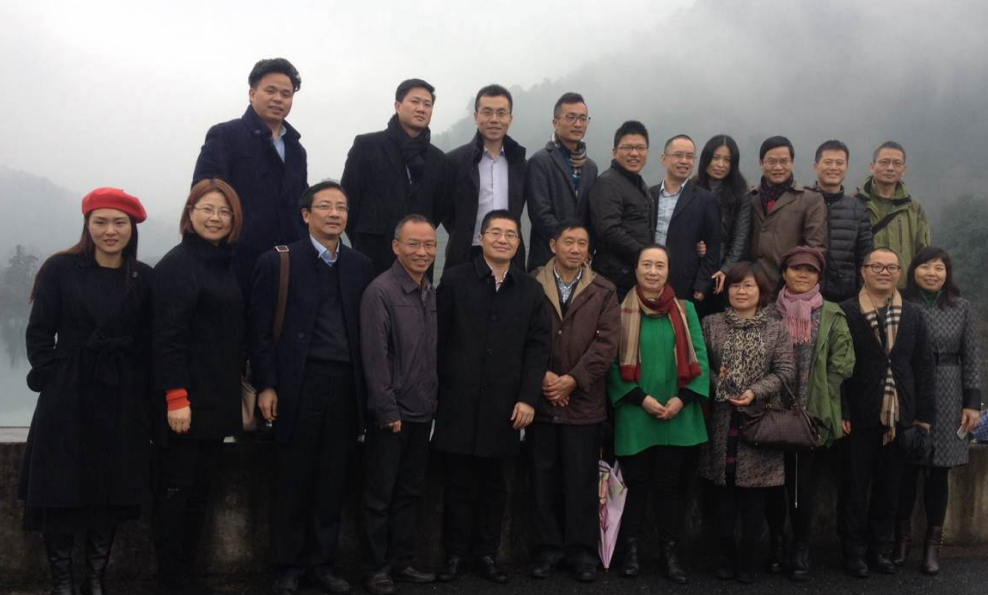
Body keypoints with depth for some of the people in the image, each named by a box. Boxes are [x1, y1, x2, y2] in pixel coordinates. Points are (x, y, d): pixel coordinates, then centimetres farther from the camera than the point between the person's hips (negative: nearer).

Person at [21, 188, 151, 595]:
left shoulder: (143, 278, 3)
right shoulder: (60, 269, -2)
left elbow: (149, 343, 5)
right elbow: (39, 333, -1)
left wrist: (145, 394, 1)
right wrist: (51, 380, -7)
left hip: (123, 402, 2)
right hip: (68, 398, -2)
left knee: (112, 493, 8)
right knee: (61, 491, 2)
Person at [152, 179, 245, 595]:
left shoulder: (225, 264, 14)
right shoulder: (178, 263, -10)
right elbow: (168, 336, -16)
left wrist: (239, 390, 14)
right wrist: (176, 397, -21)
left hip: (218, 401, 8)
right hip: (186, 401, -8)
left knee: (200, 489, 13)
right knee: (175, 490, 2)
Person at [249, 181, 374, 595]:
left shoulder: (361, 266, 9)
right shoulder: (278, 262, 0)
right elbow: (261, 328, -3)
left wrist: (367, 389, 4)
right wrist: (266, 386, -8)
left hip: (346, 389, 3)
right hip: (298, 387, -3)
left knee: (332, 483, 9)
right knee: (293, 482, 7)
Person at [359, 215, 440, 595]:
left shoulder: (432, 294, 8)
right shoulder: (380, 292, -13)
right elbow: (375, 357, -16)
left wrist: (434, 400, 9)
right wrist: (388, 411, -16)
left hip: (422, 413, 7)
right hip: (391, 414, -7)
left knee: (410, 493, 15)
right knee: (379, 496, 5)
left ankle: (402, 562, 27)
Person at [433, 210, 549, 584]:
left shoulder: (530, 289, 9)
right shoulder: (454, 280, 2)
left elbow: (538, 346, 4)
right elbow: (438, 338, 0)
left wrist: (528, 398, -5)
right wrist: (436, 391, -4)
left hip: (505, 405, 2)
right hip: (459, 402, -2)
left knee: (495, 484, 9)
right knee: (459, 482, 6)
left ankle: (486, 552, 22)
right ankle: (455, 552, 18)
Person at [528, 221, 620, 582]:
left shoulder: (604, 292, 6)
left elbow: (607, 343, -3)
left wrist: (572, 380, -11)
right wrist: (541, 375, -13)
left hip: (584, 401, 0)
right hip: (540, 399, 0)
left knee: (582, 480, 5)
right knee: (543, 478, 7)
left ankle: (582, 550, 17)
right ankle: (548, 547, 19)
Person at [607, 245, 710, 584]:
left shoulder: (685, 310, 7)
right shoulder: (621, 311, 0)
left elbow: (699, 358, 4)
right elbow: (613, 363, -3)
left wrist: (682, 398, -8)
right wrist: (641, 398, -12)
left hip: (679, 415, 2)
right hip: (634, 414, -2)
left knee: (670, 485, 7)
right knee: (635, 484, 5)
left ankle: (671, 554, 14)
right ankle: (630, 551, 16)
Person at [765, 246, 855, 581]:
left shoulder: (832, 315, 3)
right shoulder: (770, 314, 5)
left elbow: (842, 364, -1)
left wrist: (819, 399, -6)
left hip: (814, 415, -1)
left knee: (805, 482, 5)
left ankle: (801, 550, 18)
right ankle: (775, 544, 21)